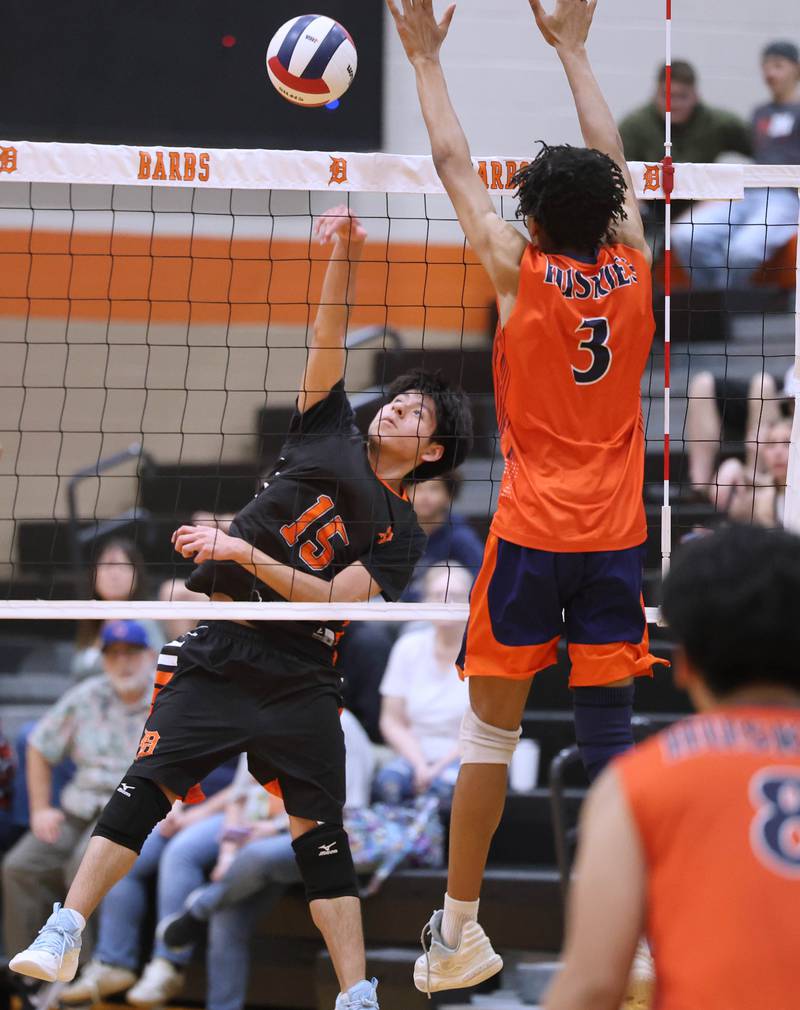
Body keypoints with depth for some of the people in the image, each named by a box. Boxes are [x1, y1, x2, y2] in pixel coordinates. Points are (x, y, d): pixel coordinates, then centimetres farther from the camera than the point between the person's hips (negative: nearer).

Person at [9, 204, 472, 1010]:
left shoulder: (401, 535, 5)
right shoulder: (329, 436, 12)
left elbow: (333, 597, -8)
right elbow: (329, 336, 3)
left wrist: (246, 555, -17)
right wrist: (344, 255, -11)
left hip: (300, 680, -1)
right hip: (217, 655, 1)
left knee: (321, 835, -3)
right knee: (143, 793, -9)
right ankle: (60, 941, -9)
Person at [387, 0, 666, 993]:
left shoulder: (521, 271, -8)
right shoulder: (633, 269, 1)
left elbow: (454, 164, 3)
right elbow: (613, 163, 17)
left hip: (531, 535, -3)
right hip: (615, 537, 3)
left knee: (489, 732, 3)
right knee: (609, 731, 5)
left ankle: (457, 934, 6)